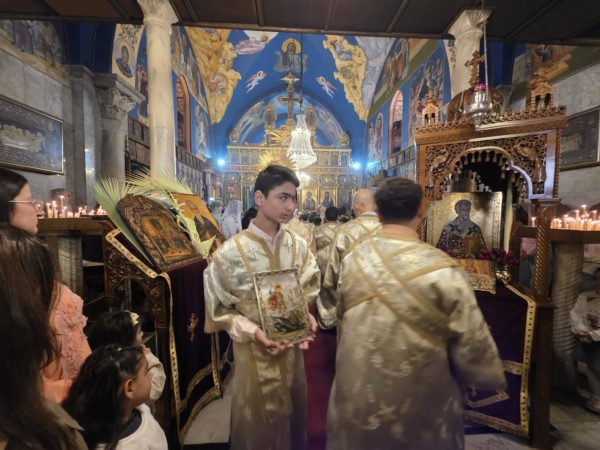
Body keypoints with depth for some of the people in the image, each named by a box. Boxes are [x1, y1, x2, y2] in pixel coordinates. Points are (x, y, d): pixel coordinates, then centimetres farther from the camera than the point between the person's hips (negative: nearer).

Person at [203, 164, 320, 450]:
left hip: (293, 347, 4)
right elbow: (220, 309, -10)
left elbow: (309, 291, 2)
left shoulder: (298, 245, -10)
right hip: (255, 352, -3)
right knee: (260, 421, 21)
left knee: (294, 414, 26)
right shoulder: (229, 254, -19)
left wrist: (306, 315, -16)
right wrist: (252, 331, -21)